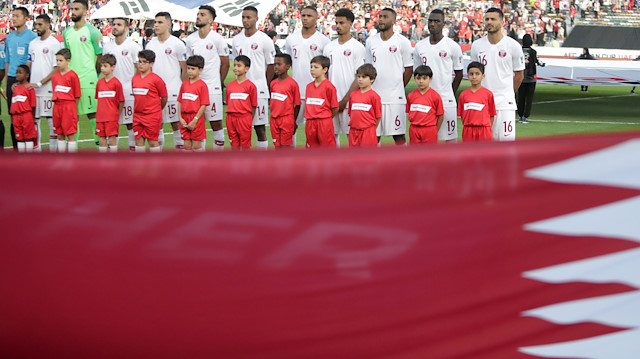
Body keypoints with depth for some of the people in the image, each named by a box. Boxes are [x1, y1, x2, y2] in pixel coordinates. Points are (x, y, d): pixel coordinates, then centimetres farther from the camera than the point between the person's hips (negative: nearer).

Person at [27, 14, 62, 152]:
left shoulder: (54, 43, -6)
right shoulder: (33, 43, 14)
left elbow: (57, 68, -10)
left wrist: (40, 83, -15)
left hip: (48, 89, -6)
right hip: (33, 88, 6)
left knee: (51, 119, -2)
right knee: (33, 119, 7)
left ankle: (53, 149, 4)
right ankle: (36, 148, 14)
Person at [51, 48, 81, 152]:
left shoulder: (72, 75, -7)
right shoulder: (54, 76, 11)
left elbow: (77, 95, -5)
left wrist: (73, 109, -5)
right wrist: (57, 106, 9)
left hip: (69, 106, -6)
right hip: (57, 106, 6)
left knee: (70, 134, -3)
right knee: (60, 135, 10)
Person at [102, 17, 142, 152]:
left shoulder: (133, 46, -3)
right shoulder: (107, 46, 12)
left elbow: (139, 69, -2)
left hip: (128, 89, -4)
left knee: (130, 121, -2)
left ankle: (133, 146, 6)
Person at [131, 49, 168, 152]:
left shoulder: (156, 79, -10)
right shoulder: (134, 78, 6)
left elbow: (164, 97, -2)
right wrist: (139, 107, 15)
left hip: (152, 116, -5)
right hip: (137, 115, 5)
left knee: (153, 141, 1)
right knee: (139, 140, 7)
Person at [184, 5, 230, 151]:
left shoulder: (217, 39, -5)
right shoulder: (190, 39, 8)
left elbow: (225, 64, 3)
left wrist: (219, 83, 4)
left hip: (213, 88, -4)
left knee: (216, 123, -2)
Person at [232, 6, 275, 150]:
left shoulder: (265, 40, -3)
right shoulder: (236, 39, 11)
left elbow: (271, 65, 1)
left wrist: (267, 88, 1)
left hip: (259, 89, -4)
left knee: (260, 126, -2)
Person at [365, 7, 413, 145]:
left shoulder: (402, 41, -1)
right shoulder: (370, 41, 10)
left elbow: (409, 68, 2)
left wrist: (398, 88, 1)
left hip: (395, 97, -4)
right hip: (374, 96, 4)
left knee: (398, 134, -3)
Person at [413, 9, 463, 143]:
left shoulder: (452, 46, -1)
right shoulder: (419, 46, 9)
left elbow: (459, 74, 5)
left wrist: (449, 95, 5)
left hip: (446, 100, -3)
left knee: (450, 137, -2)